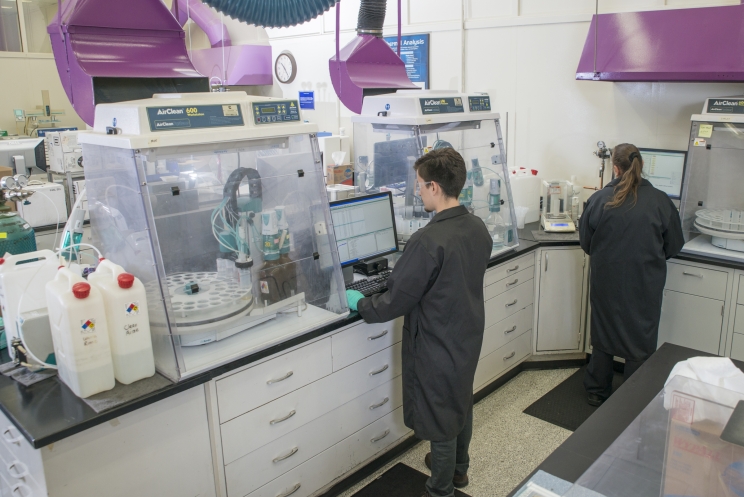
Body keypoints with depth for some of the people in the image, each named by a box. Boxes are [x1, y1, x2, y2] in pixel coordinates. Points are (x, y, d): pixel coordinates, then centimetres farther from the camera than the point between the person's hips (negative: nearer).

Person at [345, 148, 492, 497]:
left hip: (437, 346, -8)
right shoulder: (478, 228, -5)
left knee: (439, 416, 12)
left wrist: (359, 304, -5)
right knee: (462, 402, 26)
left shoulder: (428, 242, -30)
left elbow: (396, 301, -23)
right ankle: (458, 468, 49)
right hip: (469, 335, 8)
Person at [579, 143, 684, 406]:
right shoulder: (660, 202, -10)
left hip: (606, 282, 1)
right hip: (645, 285, -1)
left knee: (603, 335, 16)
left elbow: (586, 243, 0)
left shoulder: (598, 200, -11)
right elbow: (674, 245, 1)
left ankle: (596, 392, 30)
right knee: (641, 338, 13)